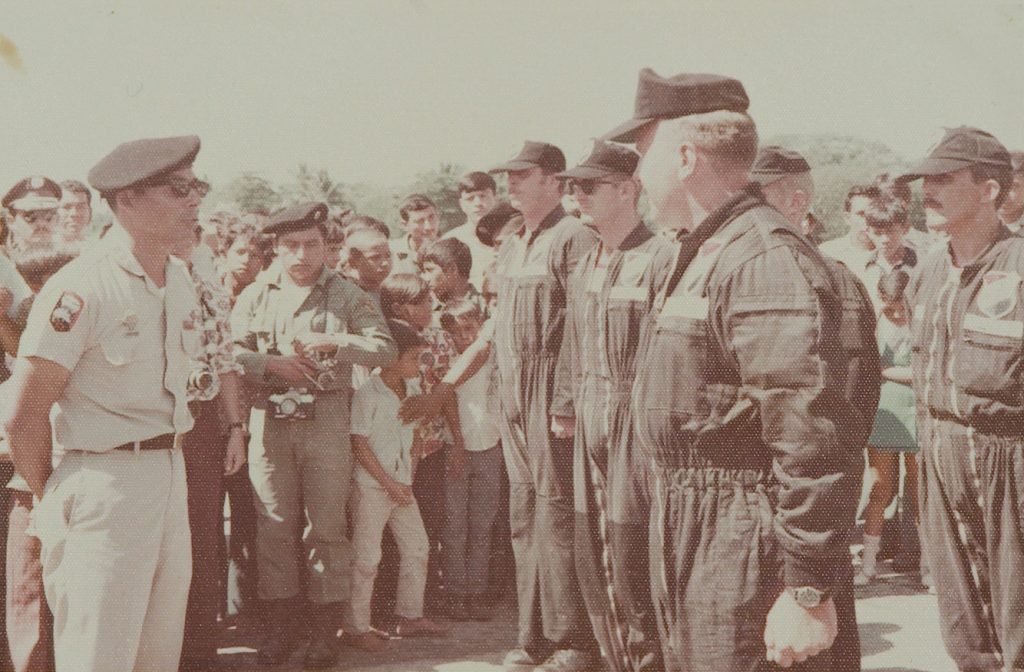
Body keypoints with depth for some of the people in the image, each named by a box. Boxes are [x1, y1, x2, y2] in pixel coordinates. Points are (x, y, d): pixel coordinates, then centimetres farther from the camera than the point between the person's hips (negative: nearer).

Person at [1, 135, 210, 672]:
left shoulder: (180, 280, 9)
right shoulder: (82, 288, -17)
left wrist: (170, 458, 11)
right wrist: (53, 502, -4)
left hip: (170, 474, 8)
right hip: (105, 479, -8)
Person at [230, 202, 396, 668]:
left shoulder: (347, 296, 6)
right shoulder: (255, 295, 12)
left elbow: (385, 348, -5)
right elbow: (231, 351, 4)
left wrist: (334, 341, -16)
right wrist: (272, 364, -11)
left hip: (326, 417, -2)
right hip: (269, 417, 2)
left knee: (326, 523, 1)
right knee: (274, 523, 5)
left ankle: (326, 629, 11)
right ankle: (280, 625, 17)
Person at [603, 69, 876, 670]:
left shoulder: (768, 260, -21)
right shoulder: (697, 255, 14)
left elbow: (816, 446, -26)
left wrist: (807, 592, -25)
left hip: (743, 547, -10)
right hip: (687, 531, 10)